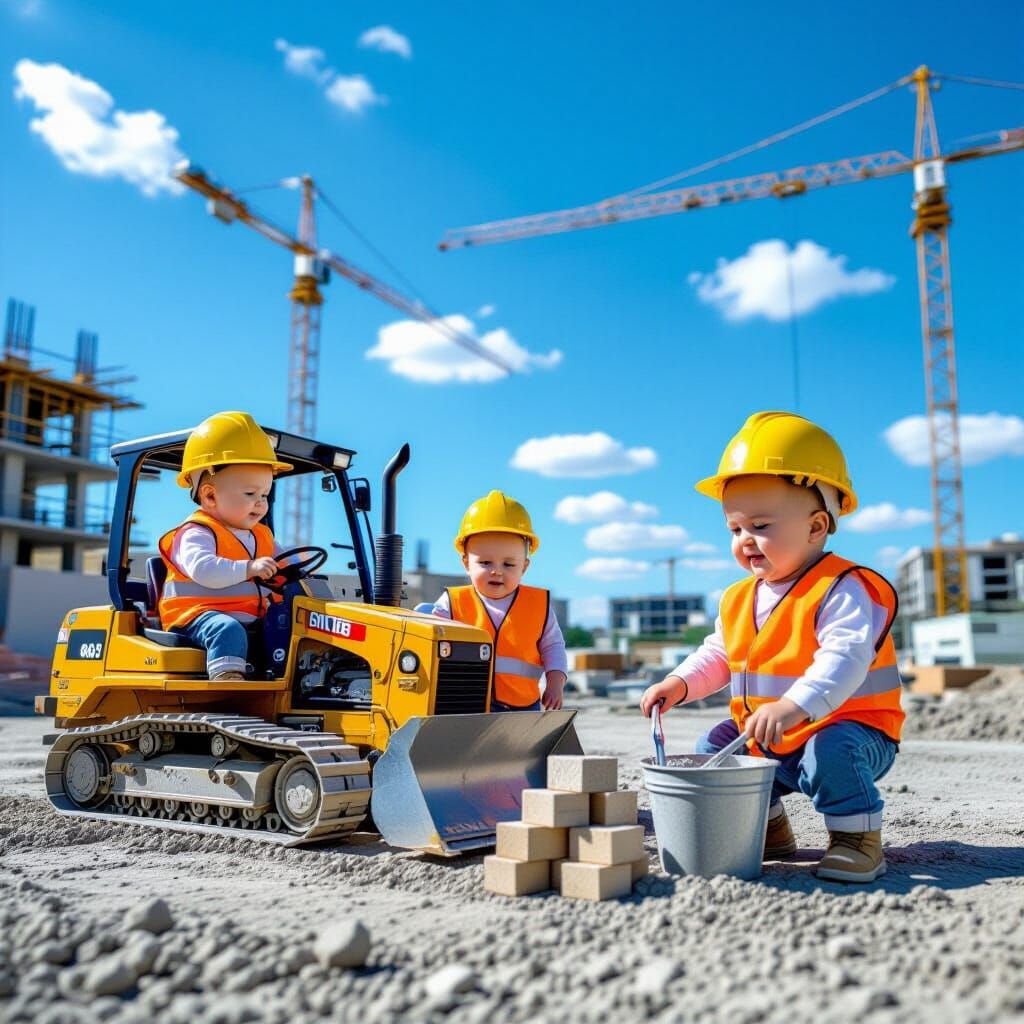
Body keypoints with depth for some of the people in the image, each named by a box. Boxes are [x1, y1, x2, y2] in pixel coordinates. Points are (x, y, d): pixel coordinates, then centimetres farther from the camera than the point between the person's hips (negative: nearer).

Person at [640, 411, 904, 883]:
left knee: (830, 753, -36)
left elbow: (843, 661, -35)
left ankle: (857, 838, -11)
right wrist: (680, 683, -4)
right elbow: (716, 655, 15)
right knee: (712, 750, 6)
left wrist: (792, 708, -49)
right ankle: (765, 827, 21)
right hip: (763, 739, 8)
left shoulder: (842, 590, -20)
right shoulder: (740, 599, 6)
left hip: (845, 727, -8)